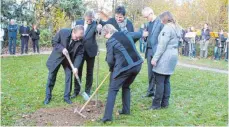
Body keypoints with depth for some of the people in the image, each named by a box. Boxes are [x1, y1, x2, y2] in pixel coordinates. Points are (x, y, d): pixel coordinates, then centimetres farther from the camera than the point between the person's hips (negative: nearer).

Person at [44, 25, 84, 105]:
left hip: (69, 59, 2)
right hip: (57, 57, -1)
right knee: (51, 77, 5)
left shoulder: (80, 41, -21)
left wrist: (76, 67, -27)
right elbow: (54, 42, -14)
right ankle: (48, 96, 19)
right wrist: (62, 49, -31)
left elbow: (79, 54, -17)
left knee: (69, 76, -2)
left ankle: (67, 97, 13)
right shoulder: (63, 32, -27)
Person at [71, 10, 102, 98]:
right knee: (78, 71, 6)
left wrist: (99, 28, -55)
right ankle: (76, 90, 17)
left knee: (89, 72, 8)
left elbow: (97, 28, -31)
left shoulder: (94, 24, -7)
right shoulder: (78, 22, 2)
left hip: (90, 51, -2)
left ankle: (87, 91, 20)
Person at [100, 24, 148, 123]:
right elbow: (136, 34, 33)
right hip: (137, 64, 7)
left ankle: (107, 116, 0)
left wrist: (112, 69, 18)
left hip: (124, 67, -7)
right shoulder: (126, 33, 11)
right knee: (126, 87, 26)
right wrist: (142, 33, 56)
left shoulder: (110, 42, -7)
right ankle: (126, 110, 31)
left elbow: (110, 60, -3)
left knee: (113, 90, 4)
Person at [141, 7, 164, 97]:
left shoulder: (160, 22, -10)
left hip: (157, 51, -7)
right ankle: (151, 91, 23)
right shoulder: (148, 23, 13)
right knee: (150, 72, 12)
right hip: (149, 50, 7)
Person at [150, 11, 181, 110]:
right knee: (166, 80, 12)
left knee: (159, 81, -5)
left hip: (165, 57, -10)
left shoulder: (167, 28, -14)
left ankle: (156, 104, -1)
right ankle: (165, 103, 16)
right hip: (173, 56, 10)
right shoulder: (176, 28, 16)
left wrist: (155, 58, -16)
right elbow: (174, 44, 13)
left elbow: (162, 46, -18)